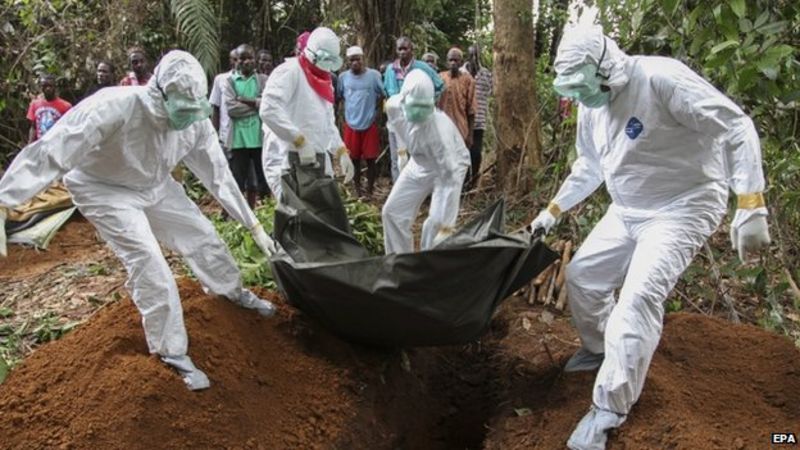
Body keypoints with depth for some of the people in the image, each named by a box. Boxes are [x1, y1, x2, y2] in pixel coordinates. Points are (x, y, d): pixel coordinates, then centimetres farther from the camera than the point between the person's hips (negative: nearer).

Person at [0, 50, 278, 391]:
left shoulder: (196, 121, -21)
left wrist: (253, 225, -7)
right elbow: (51, 152, -38)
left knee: (202, 235, 7)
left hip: (154, 187, 5)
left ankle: (235, 293, 38)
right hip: (104, 190, -5)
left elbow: (218, 174, -10)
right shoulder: (114, 107, -38)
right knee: (148, 263, -16)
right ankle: (172, 351, 1)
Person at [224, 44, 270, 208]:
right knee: (236, 181, 3)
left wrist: (245, 100, -10)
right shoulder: (230, 81, 7)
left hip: (260, 137, 1)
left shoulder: (263, 80, 9)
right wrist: (257, 104, -7)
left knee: (264, 178, 6)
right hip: (239, 139, -1)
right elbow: (231, 108, -8)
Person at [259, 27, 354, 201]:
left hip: (318, 162, 9)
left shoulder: (324, 81, 21)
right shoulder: (289, 72, -8)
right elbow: (269, 110, -22)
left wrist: (342, 152, 13)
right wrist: (300, 141, -25)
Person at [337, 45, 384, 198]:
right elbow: (339, 96, 14)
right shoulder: (343, 77, 0)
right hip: (351, 124, 2)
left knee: (370, 159, 3)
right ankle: (357, 189, 24)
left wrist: (373, 110, 4)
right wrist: (351, 107, 8)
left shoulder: (374, 75, -7)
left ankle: (370, 191, 15)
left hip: (370, 124, -2)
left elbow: (382, 94, 3)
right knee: (354, 159, 10)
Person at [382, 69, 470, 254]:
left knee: (436, 224, -20)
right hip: (419, 163, 6)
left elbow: (451, 178, -40)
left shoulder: (439, 128, -40)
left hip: (449, 166, -6)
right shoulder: (393, 106, -24)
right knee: (392, 211, 4)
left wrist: (447, 224, -42)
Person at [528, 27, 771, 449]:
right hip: (626, 212, 8)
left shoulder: (661, 78, -24)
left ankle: (608, 411, -10)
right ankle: (597, 349, 38)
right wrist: (554, 209, 19)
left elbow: (736, 127, -25)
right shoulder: (591, 108, 1)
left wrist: (750, 206, -31)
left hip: (682, 209, -8)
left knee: (639, 297, -21)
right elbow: (588, 167, 18)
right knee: (581, 275, 12)